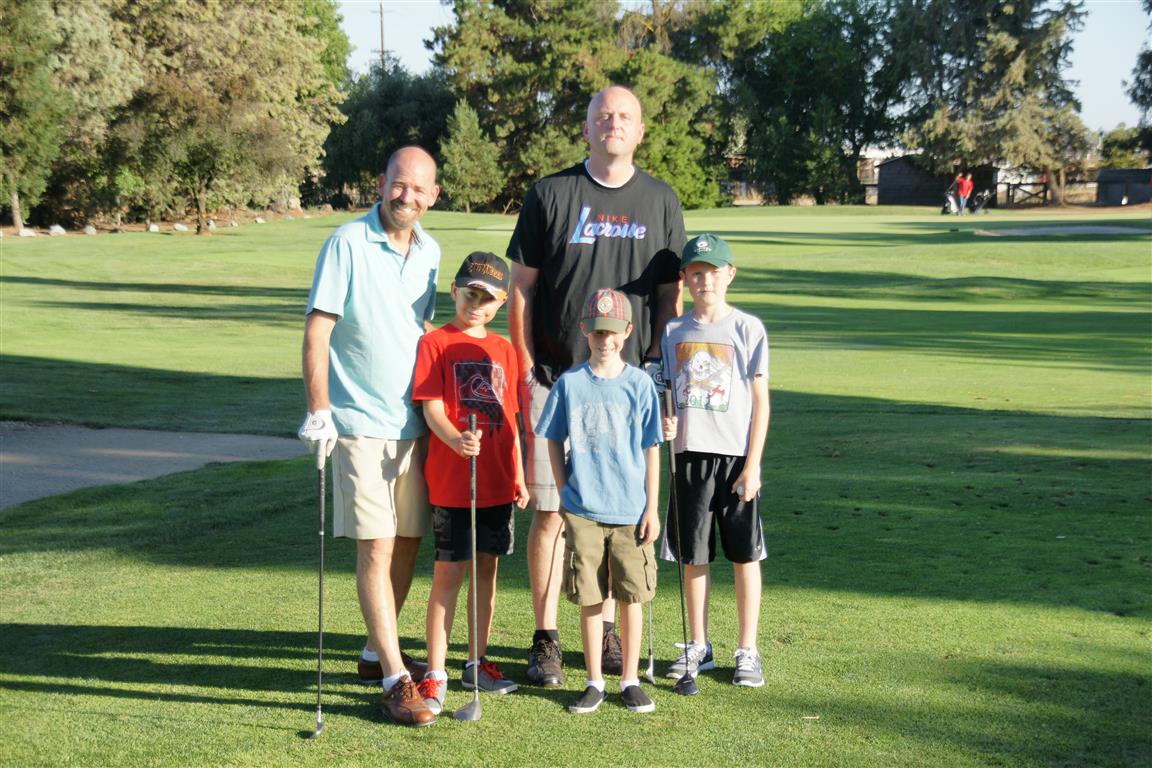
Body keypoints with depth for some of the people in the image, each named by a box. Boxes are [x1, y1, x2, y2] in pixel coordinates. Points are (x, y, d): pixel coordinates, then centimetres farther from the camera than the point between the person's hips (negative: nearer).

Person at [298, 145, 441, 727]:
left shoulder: (429, 252, 11)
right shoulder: (348, 243, -9)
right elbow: (316, 330, -12)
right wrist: (318, 410, -19)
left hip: (413, 422, 7)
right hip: (360, 422, -6)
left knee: (407, 543, 11)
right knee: (376, 548, -7)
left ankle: (376, 652, 28)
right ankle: (395, 679, -5)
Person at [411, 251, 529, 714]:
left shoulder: (504, 350, 12)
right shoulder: (435, 343, -4)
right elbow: (432, 408, -14)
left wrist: (519, 478, 14)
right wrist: (456, 440, -33)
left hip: (497, 484, 5)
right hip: (451, 482, -5)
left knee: (487, 569, 12)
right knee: (448, 573, -3)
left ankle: (477, 663, 24)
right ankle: (435, 674, 5)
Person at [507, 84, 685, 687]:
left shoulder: (660, 201, 10)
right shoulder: (549, 195, 4)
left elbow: (671, 293, 12)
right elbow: (521, 288, 5)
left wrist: (666, 371, 3)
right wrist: (526, 367, -3)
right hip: (555, 377, -2)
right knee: (551, 510, -3)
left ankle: (607, 630, 20)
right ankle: (546, 638, 5)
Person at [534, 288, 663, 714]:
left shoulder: (640, 384, 0)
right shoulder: (569, 383, 2)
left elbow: (651, 450, 2)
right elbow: (553, 442, 9)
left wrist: (652, 508, 0)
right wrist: (565, 494, 1)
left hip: (631, 511, 0)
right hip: (583, 511, 0)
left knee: (632, 597, 5)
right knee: (590, 599, 5)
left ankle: (630, 680, 18)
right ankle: (594, 682, 16)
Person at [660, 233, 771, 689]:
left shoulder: (747, 328, -2)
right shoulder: (675, 331, 7)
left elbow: (760, 402, -3)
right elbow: (668, 393, 13)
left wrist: (752, 466, -8)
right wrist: (665, 424, -11)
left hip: (736, 456, -3)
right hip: (689, 453, 3)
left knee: (745, 555, 3)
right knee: (693, 556, 8)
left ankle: (748, 651, 12)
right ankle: (698, 646, 21)